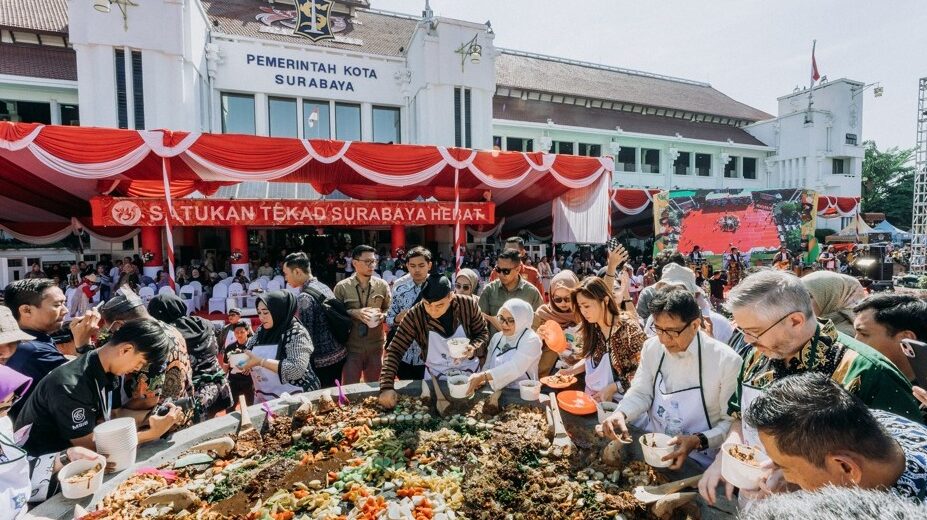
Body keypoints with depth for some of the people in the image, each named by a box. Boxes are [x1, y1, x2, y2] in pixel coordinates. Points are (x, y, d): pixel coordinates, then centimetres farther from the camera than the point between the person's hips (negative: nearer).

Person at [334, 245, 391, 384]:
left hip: (376, 346, 2)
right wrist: (354, 313, -18)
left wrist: (382, 315, -13)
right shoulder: (342, 287, -4)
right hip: (351, 346, -2)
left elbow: (390, 310, 9)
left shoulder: (382, 285, 1)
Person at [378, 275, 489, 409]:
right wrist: (387, 386, -32)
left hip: (470, 371, 1)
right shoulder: (415, 315, -25)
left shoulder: (468, 304, -23)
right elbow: (394, 351, -21)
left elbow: (483, 333, -7)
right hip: (435, 375, -1)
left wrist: (474, 348, -28)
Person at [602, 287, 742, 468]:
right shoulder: (652, 347, -4)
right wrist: (621, 414, -17)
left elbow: (731, 422, -9)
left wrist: (699, 441, -24)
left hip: (697, 458, -4)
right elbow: (641, 393, 3)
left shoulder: (727, 361, -17)